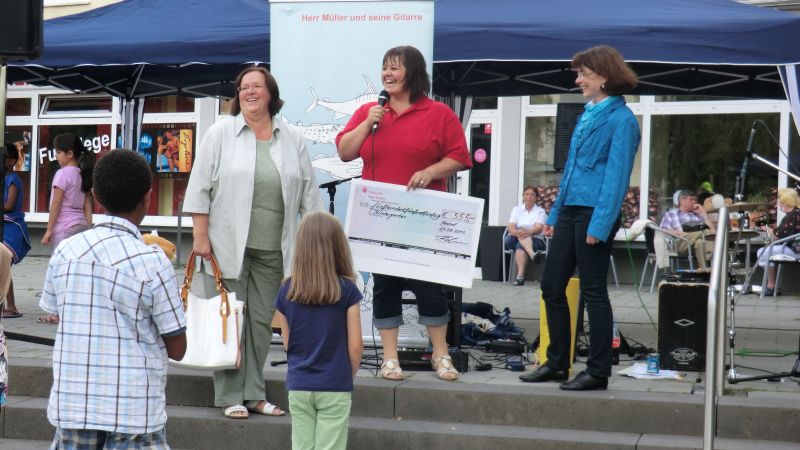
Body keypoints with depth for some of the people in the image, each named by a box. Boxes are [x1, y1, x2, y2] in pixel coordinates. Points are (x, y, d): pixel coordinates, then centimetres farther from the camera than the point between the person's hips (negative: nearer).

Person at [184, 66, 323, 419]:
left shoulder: (292, 140, 10)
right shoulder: (221, 133, 1)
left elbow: (309, 193, 11)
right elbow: (200, 187, -2)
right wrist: (201, 235, -7)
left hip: (272, 250, 3)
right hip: (228, 245, -3)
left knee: (261, 322, 7)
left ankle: (254, 393, 15)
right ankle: (230, 396, 5)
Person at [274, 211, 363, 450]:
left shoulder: (287, 291, -3)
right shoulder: (347, 290, -10)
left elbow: (287, 343, 4)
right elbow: (355, 346, -6)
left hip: (298, 386, 3)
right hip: (334, 387, -2)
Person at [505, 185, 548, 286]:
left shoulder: (540, 211, 12)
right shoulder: (517, 209, 17)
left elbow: (539, 228, -7)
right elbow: (510, 226, 1)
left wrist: (528, 232, -30)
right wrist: (517, 232, -25)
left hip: (535, 239, -2)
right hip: (515, 238, 2)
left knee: (520, 246, -37)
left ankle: (520, 275, -53)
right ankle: (532, 254, -56)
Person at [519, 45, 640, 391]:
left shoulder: (621, 119, -11)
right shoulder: (588, 113, 16)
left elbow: (616, 175, -16)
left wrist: (600, 225, -20)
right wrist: (555, 213, 18)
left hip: (595, 213, -9)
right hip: (569, 211, 9)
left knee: (593, 292, -2)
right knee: (551, 286, 11)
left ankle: (598, 372, 8)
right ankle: (557, 363, 22)